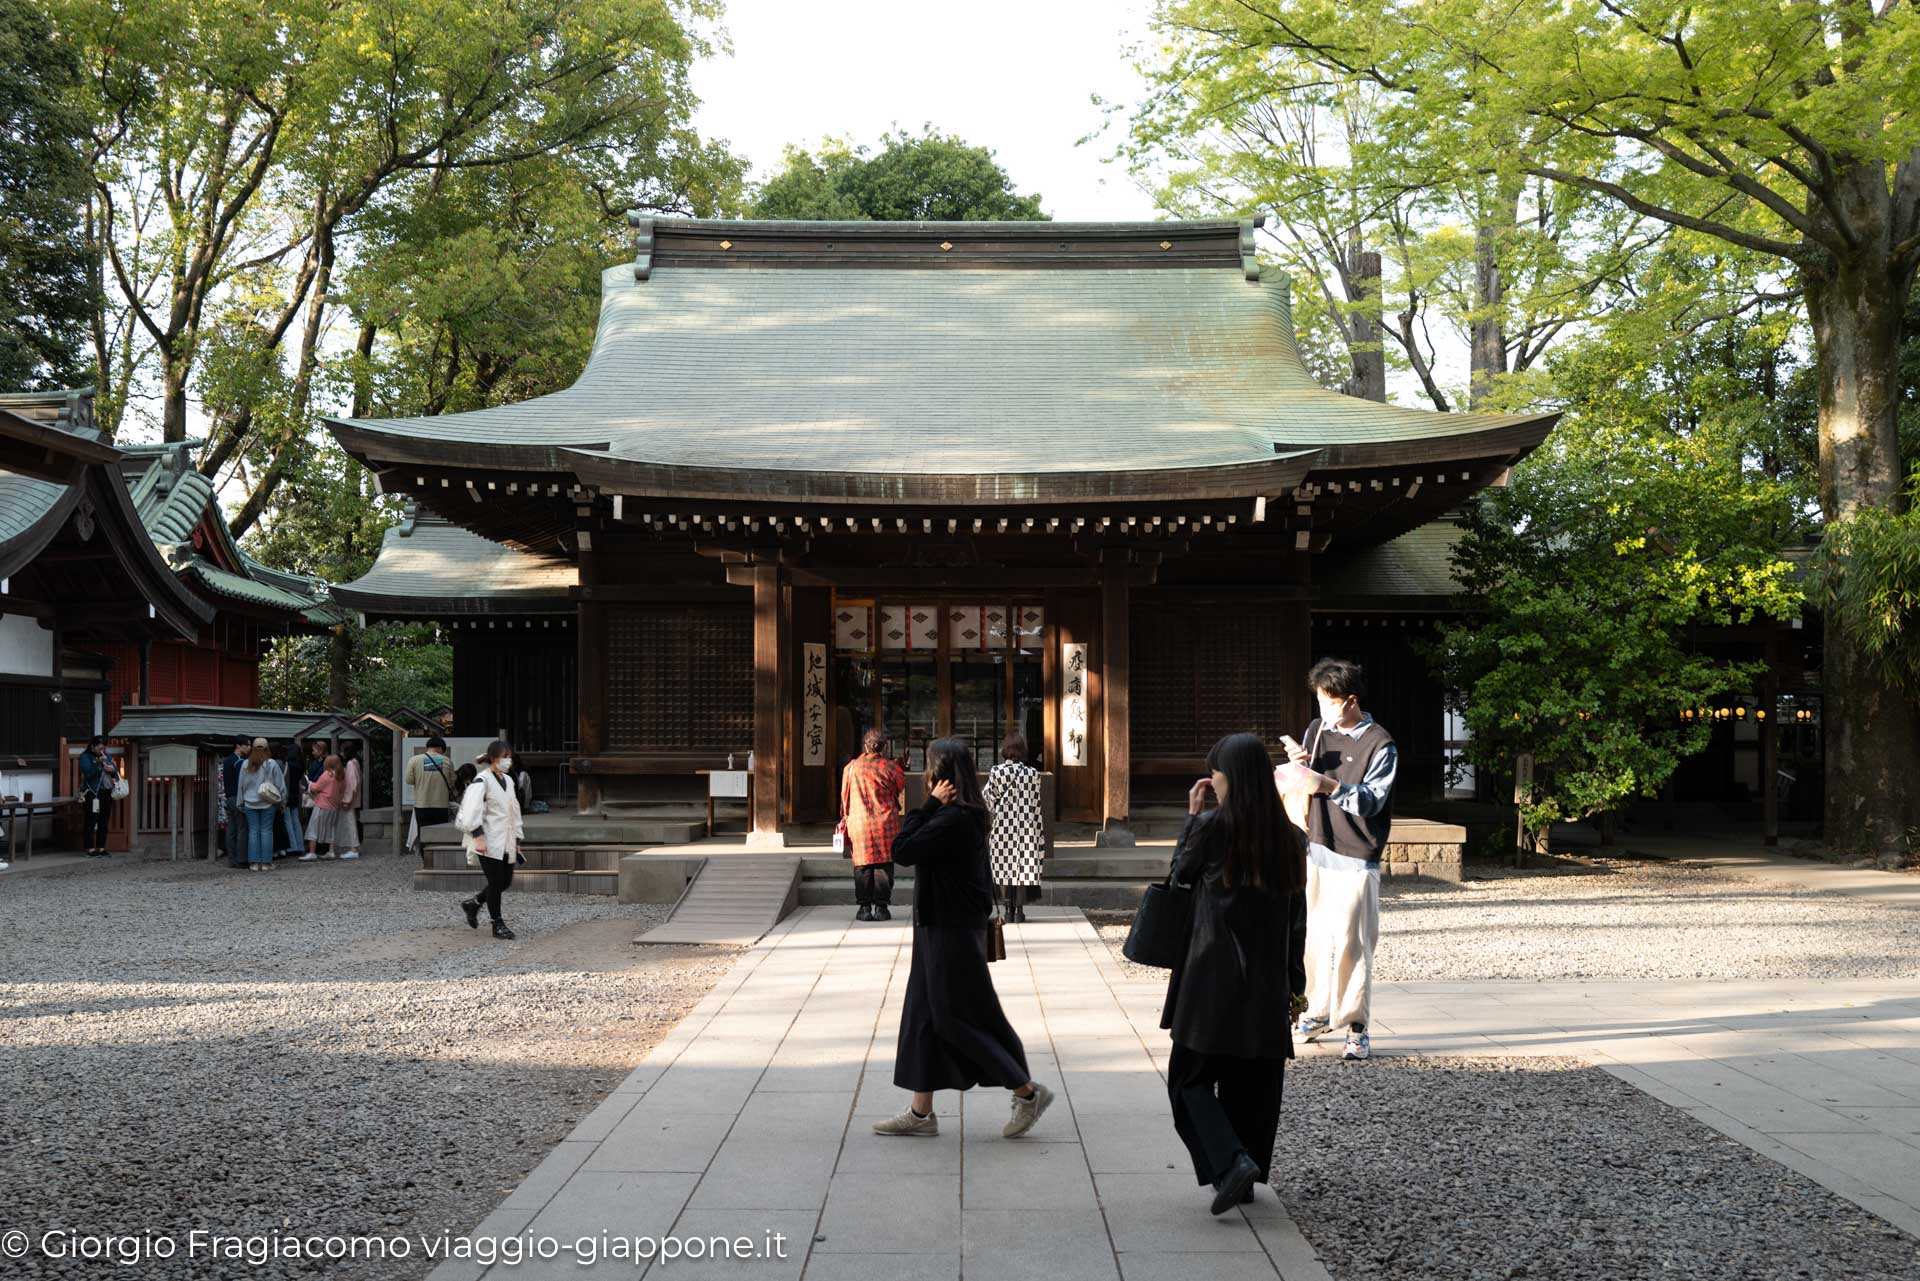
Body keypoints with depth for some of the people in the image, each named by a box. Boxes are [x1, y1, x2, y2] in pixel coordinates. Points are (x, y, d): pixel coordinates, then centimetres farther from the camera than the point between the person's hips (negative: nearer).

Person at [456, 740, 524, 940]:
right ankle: (498, 925, 8)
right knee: (496, 882, -4)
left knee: (506, 881, 8)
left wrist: (517, 838, 20)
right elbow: (472, 810, -18)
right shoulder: (482, 780, -11)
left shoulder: (508, 780, 14)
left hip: (505, 841, 8)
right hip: (489, 841, -8)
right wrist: (478, 837, -24)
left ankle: (473, 903, 29)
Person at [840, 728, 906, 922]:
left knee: (862, 867, 6)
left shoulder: (851, 767, 1)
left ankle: (865, 907, 5)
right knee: (883, 865, 4)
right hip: (885, 824, -1)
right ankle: (881, 907, 1)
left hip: (858, 824, 1)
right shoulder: (890, 767, -5)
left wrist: (846, 817, 24)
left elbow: (844, 797, 10)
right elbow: (902, 786, 10)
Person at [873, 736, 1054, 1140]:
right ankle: (921, 1111, 17)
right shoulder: (964, 814, 9)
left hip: (951, 932, -10)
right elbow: (911, 850, 12)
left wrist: (930, 804, -17)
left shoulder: (953, 819, -22)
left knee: (956, 1018, -2)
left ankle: (1027, 1091, 7)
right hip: (942, 928, 10)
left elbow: (902, 851, -21)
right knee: (924, 1015, 12)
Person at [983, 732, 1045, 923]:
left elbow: (988, 800, -5)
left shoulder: (996, 772, -8)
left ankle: (1008, 909, 9)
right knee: (1022, 865, 7)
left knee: (1004, 866, 9)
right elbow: (1036, 804, -2)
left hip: (1002, 825, 0)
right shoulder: (1032, 773, -6)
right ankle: (1019, 910, 5)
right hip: (1025, 826, 0)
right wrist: (1039, 832, 6)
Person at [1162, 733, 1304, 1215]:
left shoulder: (1211, 826, -11)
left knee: (1192, 1075, 6)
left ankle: (1231, 1160, -12)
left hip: (1212, 972, -5)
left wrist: (1192, 815, 12)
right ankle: (1245, 1177, 19)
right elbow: (1292, 908, 7)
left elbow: (1180, 873, 5)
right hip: (1264, 976, 5)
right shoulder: (1284, 834, 3)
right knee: (1253, 1079, 14)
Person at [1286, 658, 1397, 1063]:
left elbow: (1371, 801, -14)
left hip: (1355, 859, -6)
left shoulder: (1380, 744, -9)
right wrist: (1300, 765, -5)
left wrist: (1330, 785, -27)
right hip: (1316, 849, 6)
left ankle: (1356, 1027, 2)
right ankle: (1319, 1012, 23)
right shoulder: (1317, 730, 9)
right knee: (1315, 935, 10)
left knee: (1350, 943, -6)